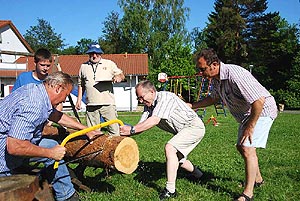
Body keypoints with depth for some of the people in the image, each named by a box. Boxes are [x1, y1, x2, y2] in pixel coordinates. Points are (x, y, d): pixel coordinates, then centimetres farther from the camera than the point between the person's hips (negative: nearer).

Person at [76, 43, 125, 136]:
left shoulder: (109, 64, 8)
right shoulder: (83, 67, 14)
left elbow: (121, 75, 10)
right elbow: (81, 85, 20)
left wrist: (118, 77, -13)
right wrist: (79, 99, 14)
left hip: (108, 103, -2)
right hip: (91, 105, 2)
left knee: (114, 129, -4)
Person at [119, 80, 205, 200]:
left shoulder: (165, 97, -26)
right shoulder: (148, 106, 1)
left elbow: (155, 120, -36)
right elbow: (141, 125, -3)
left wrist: (132, 130, -37)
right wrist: (125, 133, -20)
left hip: (194, 127, -10)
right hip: (182, 131, 10)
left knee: (170, 148, -26)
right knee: (177, 159, 20)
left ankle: (170, 190, -21)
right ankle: (196, 173, 50)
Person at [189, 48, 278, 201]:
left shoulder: (235, 75, -33)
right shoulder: (216, 79, -3)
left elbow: (259, 101, -34)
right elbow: (213, 98, 16)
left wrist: (250, 127, -26)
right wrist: (191, 106, 9)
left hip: (262, 111, -10)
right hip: (246, 114, 10)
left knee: (248, 148, -17)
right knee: (241, 147, 17)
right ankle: (257, 179, 38)